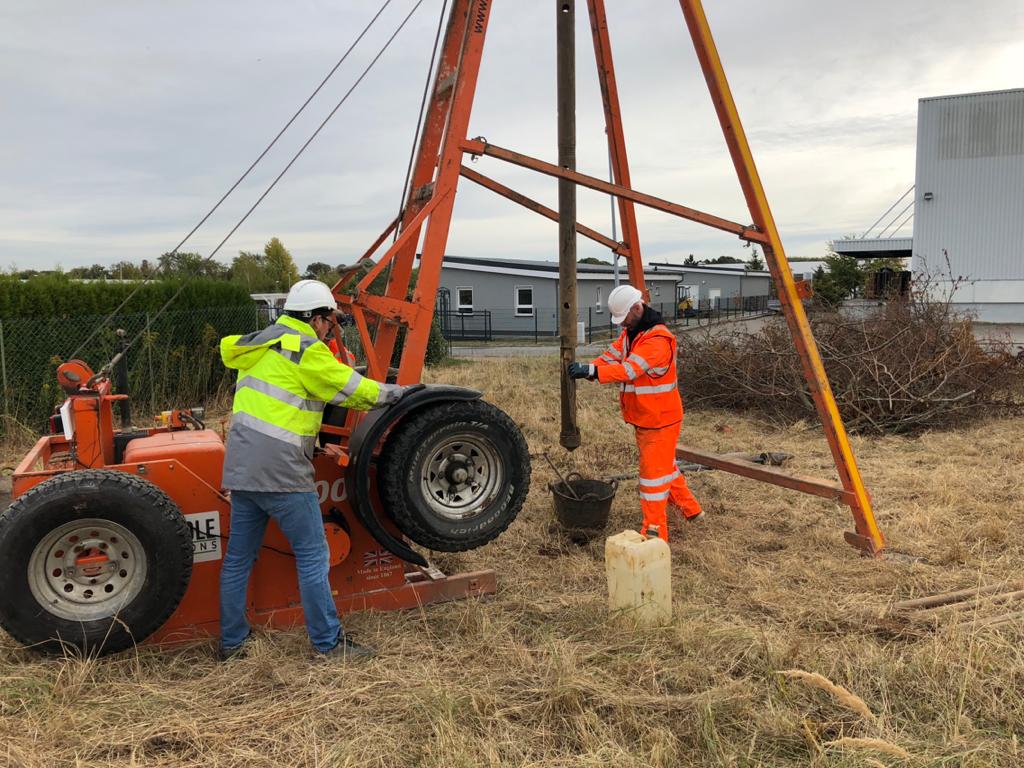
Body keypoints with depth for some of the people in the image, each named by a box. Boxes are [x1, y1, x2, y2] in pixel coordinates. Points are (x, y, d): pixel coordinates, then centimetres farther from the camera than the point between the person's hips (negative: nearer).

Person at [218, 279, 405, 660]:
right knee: (312, 554, 0)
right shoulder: (306, 349, -9)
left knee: (238, 556, 14)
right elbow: (349, 387, -6)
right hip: (280, 470, -9)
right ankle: (329, 642, 7)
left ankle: (232, 641, 25)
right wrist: (389, 393, 12)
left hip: (241, 467, 9)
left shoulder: (263, 344, 18)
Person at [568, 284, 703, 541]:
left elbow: (630, 369, -35)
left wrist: (592, 371, -43)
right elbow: (610, 358, 1)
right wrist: (586, 368, -17)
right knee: (664, 465, 22)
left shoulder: (658, 340, -25)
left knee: (654, 471, -5)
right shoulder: (629, 333, 8)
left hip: (661, 419, -10)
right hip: (642, 418, 10)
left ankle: (655, 529, 4)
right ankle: (690, 509, 40)